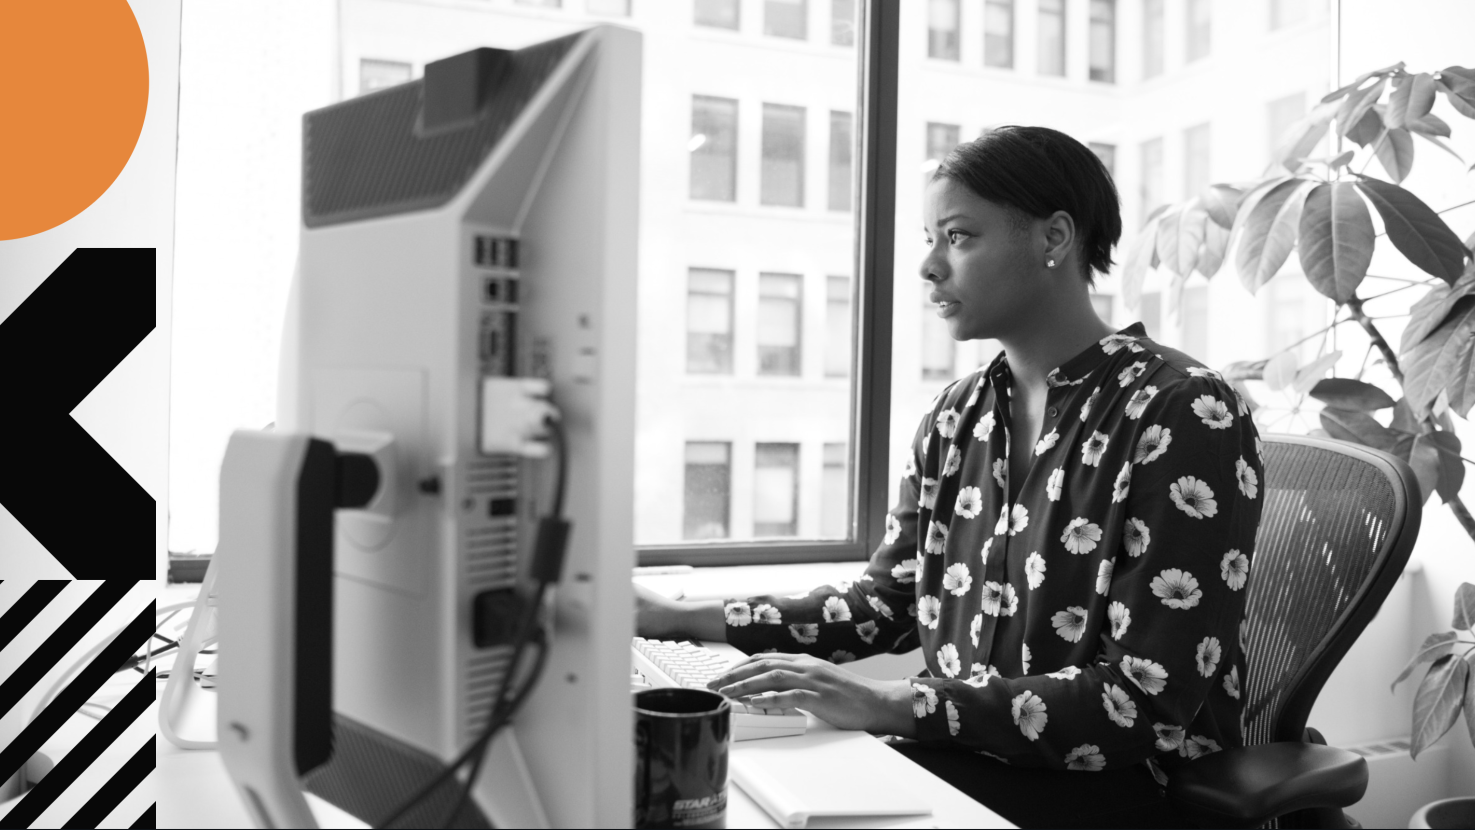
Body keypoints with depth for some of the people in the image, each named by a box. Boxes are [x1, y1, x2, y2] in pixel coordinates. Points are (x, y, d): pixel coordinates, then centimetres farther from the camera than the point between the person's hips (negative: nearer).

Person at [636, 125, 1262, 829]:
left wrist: (893, 705, -27)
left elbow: (1147, 700, -20)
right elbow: (886, 604, 13)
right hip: (960, 756, 6)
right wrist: (682, 619, 2)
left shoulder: (1183, 415, -15)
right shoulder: (956, 418, 8)